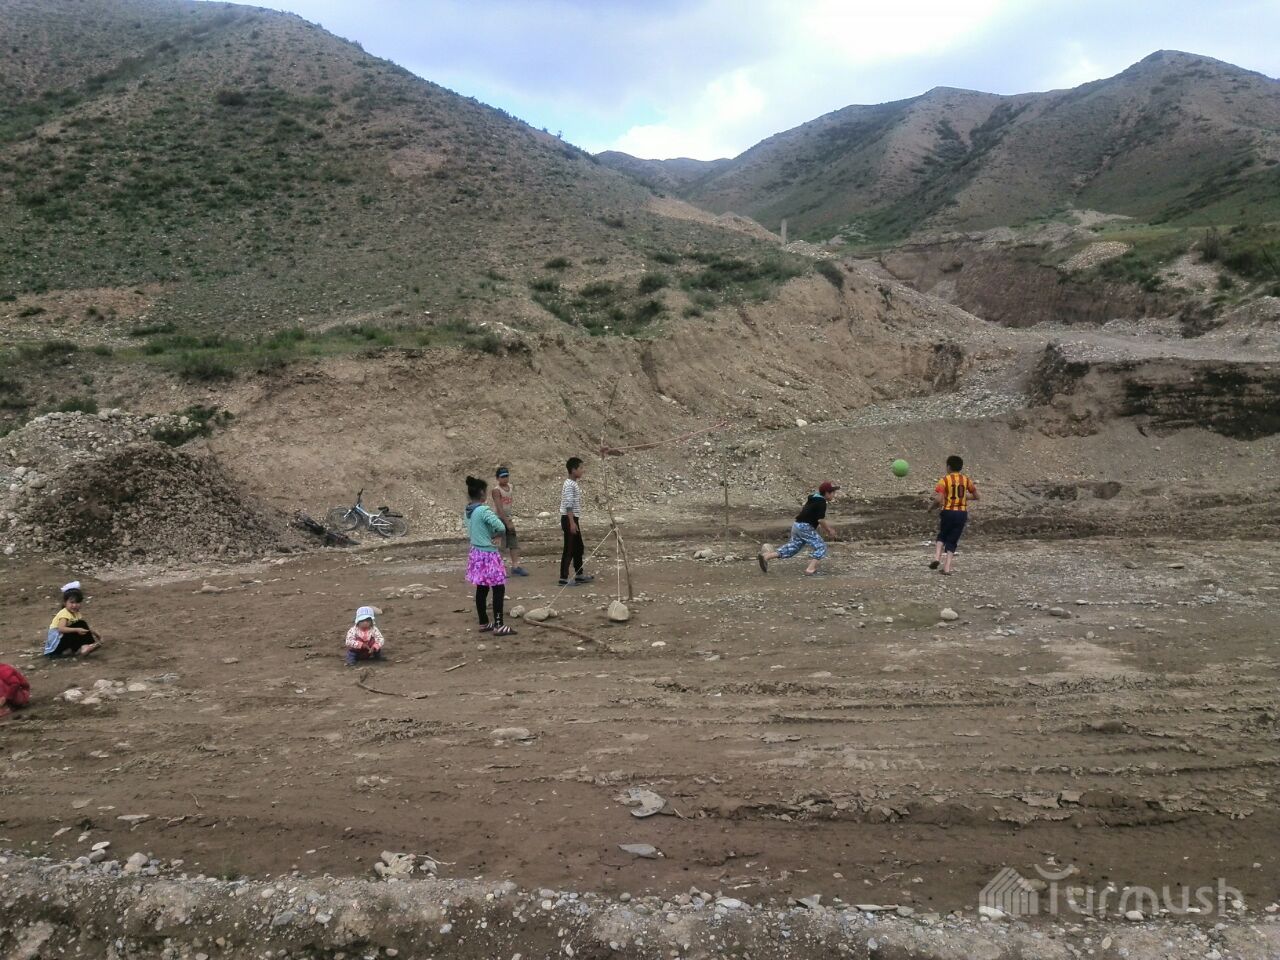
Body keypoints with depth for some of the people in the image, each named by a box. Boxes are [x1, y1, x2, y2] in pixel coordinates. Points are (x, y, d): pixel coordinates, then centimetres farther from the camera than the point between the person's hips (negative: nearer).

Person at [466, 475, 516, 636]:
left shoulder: (467, 511, 7)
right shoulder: (484, 510, -20)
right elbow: (501, 527, -25)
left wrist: (489, 533, 0)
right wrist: (494, 534, -5)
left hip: (477, 553, 9)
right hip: (488, 554, -9)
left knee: (481, 589, 14)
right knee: (499, 589, -3)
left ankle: (484, 623, 21)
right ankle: (498, 626, -3)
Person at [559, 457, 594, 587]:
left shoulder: (573, 484, 14)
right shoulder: (569, 485, -17)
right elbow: (568, 505, -23)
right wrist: (572, 522, -26)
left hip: (574, 519, 10)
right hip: (569, 519, -10)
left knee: (578, 547, 16)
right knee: (569, 549, -7)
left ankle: (579, 575, 25)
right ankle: (564, 578, -3)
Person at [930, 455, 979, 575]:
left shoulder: (944, 480, -7)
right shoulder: (966, 480, 5)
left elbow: (938, 499, -17)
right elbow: (977, 497, 11)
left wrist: (931, 506, 1)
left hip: (948, 512, -2)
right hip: (962, 513, 2)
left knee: (942, 536, 21)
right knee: (952, 541, 10)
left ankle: (937, 558, -1)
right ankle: (947, 568, 2)